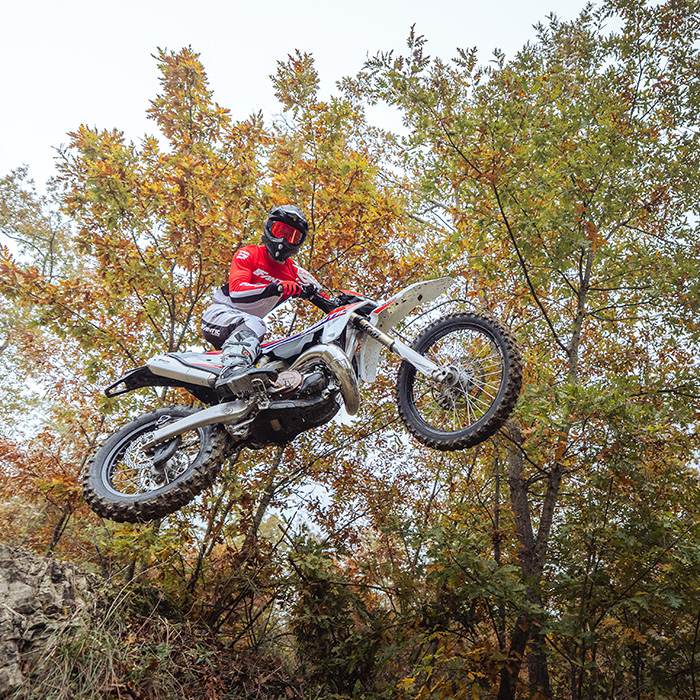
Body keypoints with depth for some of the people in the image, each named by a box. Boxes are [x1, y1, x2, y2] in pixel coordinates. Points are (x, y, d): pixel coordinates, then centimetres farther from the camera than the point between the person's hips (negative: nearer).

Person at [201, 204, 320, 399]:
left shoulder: (294, 274, 11)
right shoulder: (249, 254, -4)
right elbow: (236, 291, -21)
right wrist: (275, 288, -34)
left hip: (246, 323, 8)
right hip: (219, 314, -7)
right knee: (253, 323, -37)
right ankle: (231, 370, -60)